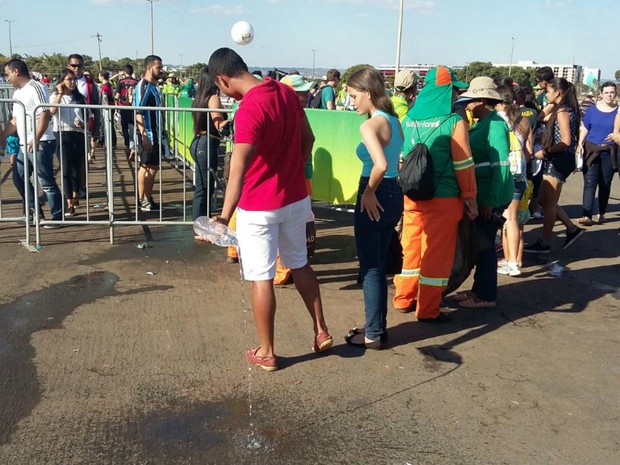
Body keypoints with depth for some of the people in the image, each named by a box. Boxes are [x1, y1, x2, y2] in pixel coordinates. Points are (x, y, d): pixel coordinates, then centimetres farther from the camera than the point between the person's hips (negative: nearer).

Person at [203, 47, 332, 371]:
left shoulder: (249, 109, -24)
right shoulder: (286, 92, 1)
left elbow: (238, 169, -34)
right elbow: (308, 139, 12)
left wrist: (224, 216, -38)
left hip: (260, 207, -7)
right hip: (296, 198, 8)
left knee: (262, 278, 5)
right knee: (300, 263, 22)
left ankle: (266, 353, 18)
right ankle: (321, 331, 31)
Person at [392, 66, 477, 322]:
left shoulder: (408, 119, 3)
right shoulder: (454, 122, -11)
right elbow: (463, 165, -9)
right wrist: (470, 198, 0)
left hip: (411, 196, 5)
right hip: (443, 198, -5)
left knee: (411, 246, 17)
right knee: (436, 253, 5)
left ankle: (403, 299, 29)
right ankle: (428, 310, 13)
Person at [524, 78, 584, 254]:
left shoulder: (562, 111, -16)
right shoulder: (562, 109, 13)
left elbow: (566, 141, -22)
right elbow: (541, 118, 20)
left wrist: (545, 152, -15)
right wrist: (551, 104, 11)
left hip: (560, 160, -10)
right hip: (557, 160, 10)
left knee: (548, 203, 0)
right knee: (544, 200, 16)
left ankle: (544, 243, 9)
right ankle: (572, 228, 23)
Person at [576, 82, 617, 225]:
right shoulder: (592, 110, 4)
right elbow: (584, 128, 6)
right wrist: (580, 144, -5)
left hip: (610, 152, 0)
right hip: (592, 150, 0)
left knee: (605, 184, 8)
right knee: (589, 183, -8)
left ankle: (602, 213, 20)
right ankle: (586, 215, -13)